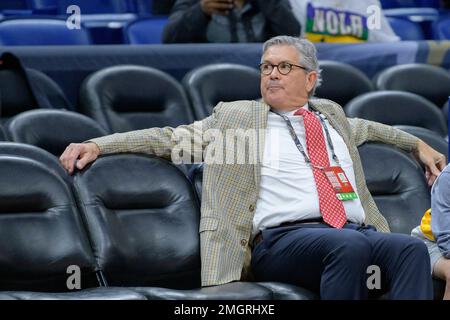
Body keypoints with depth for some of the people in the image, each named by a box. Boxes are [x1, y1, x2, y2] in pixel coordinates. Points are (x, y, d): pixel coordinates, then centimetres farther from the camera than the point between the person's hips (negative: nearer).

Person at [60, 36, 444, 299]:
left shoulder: (331, 114, 29)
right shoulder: (236, 117, 17)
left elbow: (363, 128, 50)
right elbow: (171, 137, 13)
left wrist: (418, 144, 47)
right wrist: (98, 144, 4)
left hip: (357, 228, 4)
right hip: (282, 238, -4)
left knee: (411, 248, -29)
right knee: (351, 245, -38)